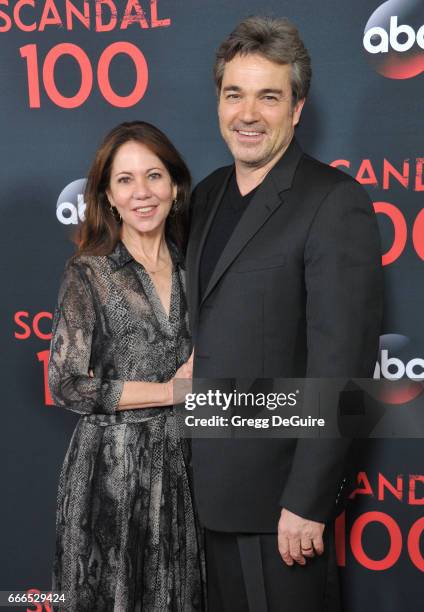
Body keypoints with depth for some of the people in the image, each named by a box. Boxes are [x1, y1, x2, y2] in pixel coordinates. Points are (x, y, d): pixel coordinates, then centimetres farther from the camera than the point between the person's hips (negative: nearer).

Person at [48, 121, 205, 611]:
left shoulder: (190, 268, 6)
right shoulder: (88, 273, -8)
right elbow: (66, 384, -13)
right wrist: (169, 391, -12)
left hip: (181, 461, 4)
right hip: (112, 465, -4)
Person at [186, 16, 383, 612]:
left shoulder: (335, 202, -15)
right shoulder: (208, 194, 9)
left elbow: (342, 364, -20)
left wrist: (307, 501, -21)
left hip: (276, 489, -7)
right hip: (209, 481, 7)